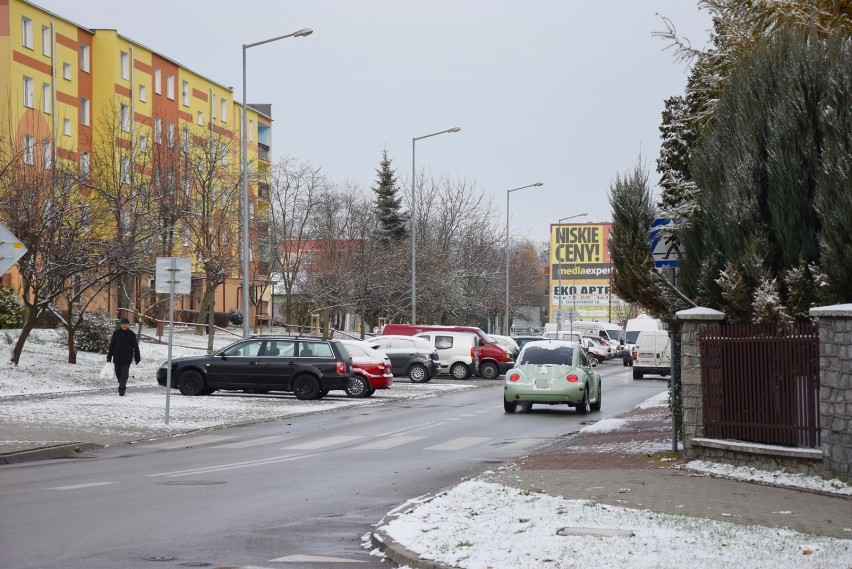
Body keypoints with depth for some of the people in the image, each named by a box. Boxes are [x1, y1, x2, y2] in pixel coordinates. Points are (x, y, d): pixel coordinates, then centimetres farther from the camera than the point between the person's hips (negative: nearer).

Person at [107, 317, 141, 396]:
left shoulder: (131, 334, 0)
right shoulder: (116, 333, 5)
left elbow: (136, 347, 3)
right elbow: (111, 346, 9)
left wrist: (137, 358, 2)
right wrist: (109, 357, 7)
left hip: (126, 359, -3)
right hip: (117, 358, 3)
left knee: (124, 374, -11)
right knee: (118, 374, 11)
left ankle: (122, 389, -15)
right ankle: (122, 386, 29)